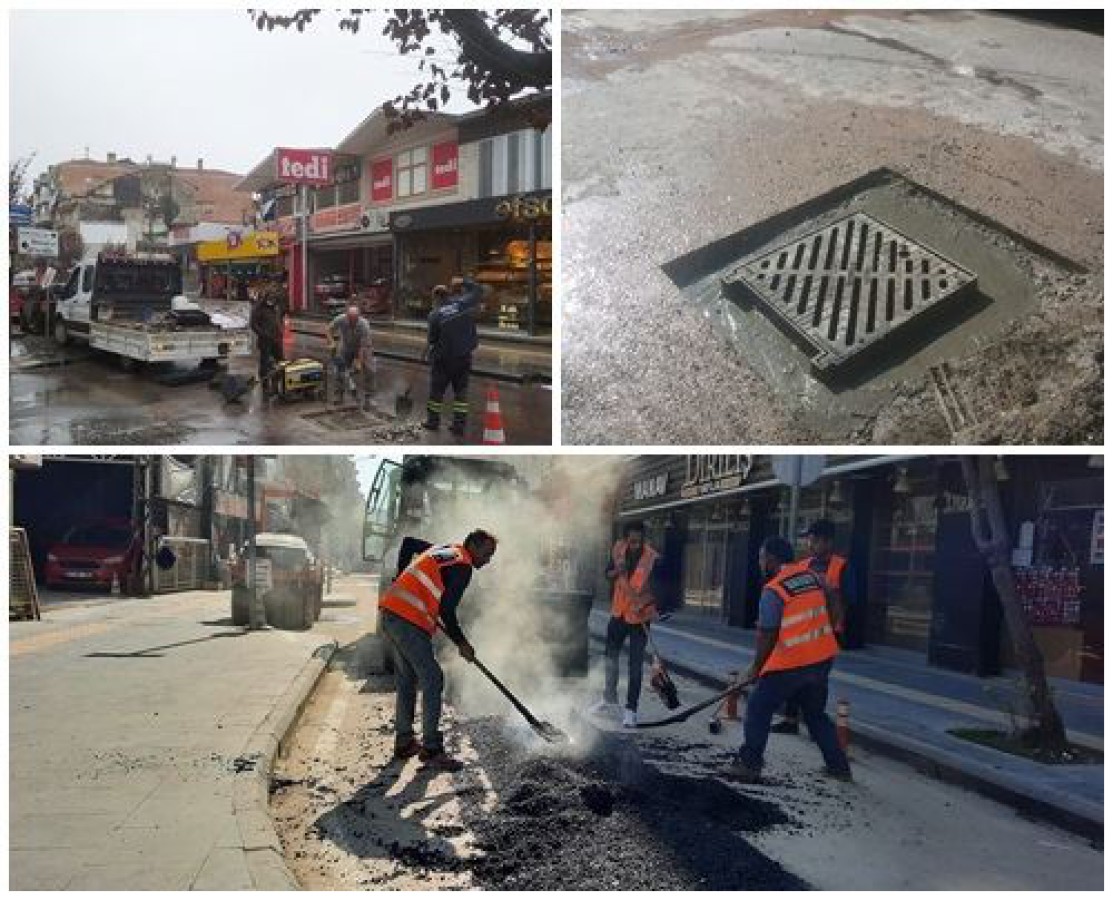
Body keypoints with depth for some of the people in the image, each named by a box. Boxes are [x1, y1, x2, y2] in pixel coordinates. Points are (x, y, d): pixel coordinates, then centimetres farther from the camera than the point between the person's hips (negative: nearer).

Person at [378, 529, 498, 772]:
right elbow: (446, 611, -13)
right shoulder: (462, 566, -8)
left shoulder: (443, 550, 20)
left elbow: (409, 543, 32)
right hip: (409, 622, -10)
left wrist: (402, 579, 34)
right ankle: (431, 750, -6)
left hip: (388, 613, 10)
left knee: (406, 680, 18)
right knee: (432, 681, -7)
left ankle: (404, 743, 26)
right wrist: (462, 644, -2)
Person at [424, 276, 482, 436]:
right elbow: (478, 290, 9)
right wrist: (464, 282, 20)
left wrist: (430, 352, 15)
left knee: (437, 389, 13)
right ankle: (459, 423, 9)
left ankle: (433, 421, 21)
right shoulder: (462, 303, -5)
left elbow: (432, 339, -4)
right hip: (464, 356, 2)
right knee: (461, 390, 10)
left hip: (443, 358, -2)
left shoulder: (434, 315, -10)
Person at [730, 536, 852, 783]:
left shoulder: (773, 591, -15)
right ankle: (838, 766, 25)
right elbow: (826, 611, 12)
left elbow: (767, 636, -12)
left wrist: (755, 669, 0)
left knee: (759, 709, 8)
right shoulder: (812, 576, 4)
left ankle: (750, 764, 8)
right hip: (822, 660, 7)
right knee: (815, 713, 22)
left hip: (789, 664, -7)